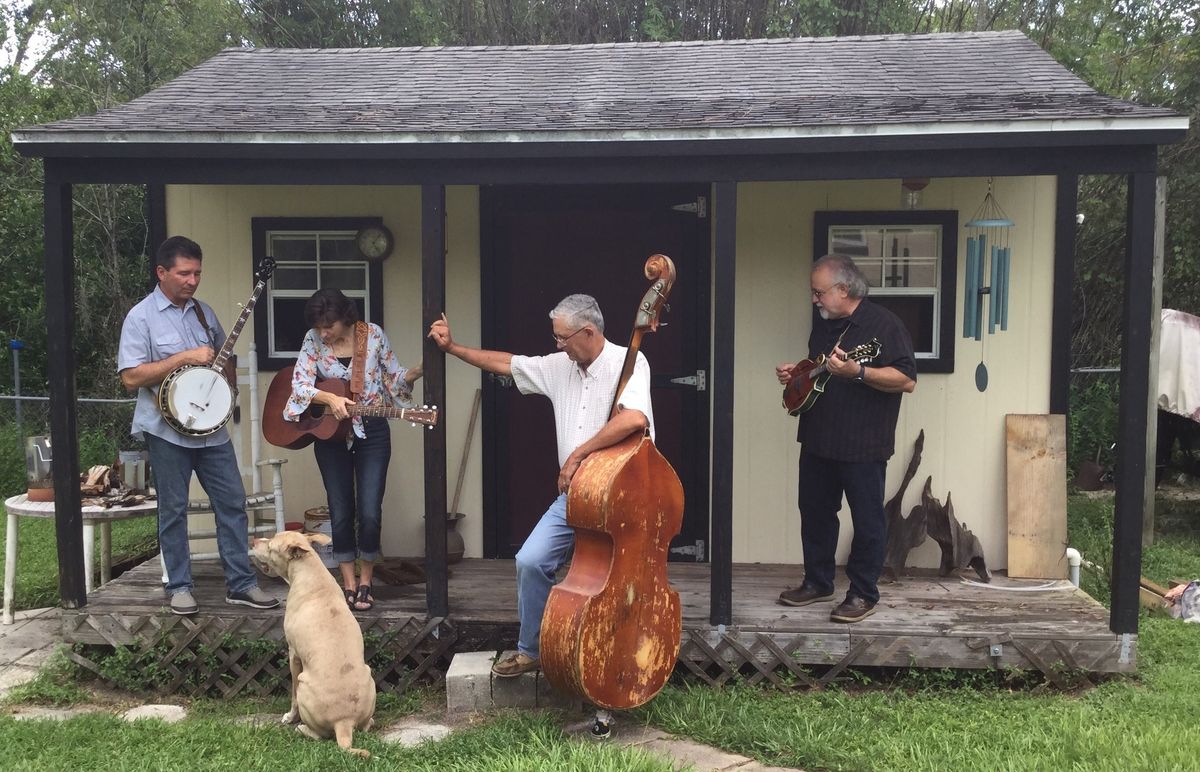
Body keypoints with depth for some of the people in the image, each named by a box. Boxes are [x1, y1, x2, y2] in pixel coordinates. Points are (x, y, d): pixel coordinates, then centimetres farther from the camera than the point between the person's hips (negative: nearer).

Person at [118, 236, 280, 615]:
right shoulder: (141, 317, -7)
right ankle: (179, 587, 17)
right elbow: (130, 377, -15)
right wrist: (185, 357, -19)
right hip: (167, 430, -5)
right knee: (173, 510, 5)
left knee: (233, 502, 4)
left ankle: (241, 583, 12)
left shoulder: (204, 311, 11)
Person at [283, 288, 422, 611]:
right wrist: (330, 399, -30)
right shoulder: (314, 340, -5)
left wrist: (415, 372, -18)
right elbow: (300, 383, -13)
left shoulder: (373, 334, -6)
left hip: (372, 433, -1)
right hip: (330, 433, 1)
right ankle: (349, 584, 17)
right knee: (340, 513, 5)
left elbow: (394, 378, 2)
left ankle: (365, 582, 14)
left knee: (370, 513, -4)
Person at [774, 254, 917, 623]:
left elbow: (907, 380, -20)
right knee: (815, 511, 15)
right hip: (818, 440, 8)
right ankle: (817, 582, 29)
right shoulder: (823, 322, 11)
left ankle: (863, 594, 13)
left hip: (863, 445, -8)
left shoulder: (883, 324, -14)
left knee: (867, 520, 3)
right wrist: (797, 371, 6)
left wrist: (857, 372, -30)